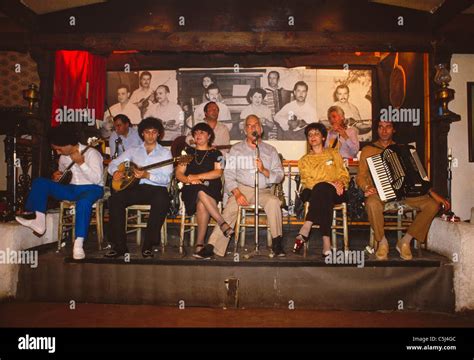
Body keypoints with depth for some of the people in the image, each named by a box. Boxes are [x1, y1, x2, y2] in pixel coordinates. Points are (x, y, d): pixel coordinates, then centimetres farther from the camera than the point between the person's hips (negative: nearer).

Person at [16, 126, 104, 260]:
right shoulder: (64, 157, 9)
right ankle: (39, 220, -14)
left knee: (83, 202, -42)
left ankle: (78, 244, -41)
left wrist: (81, 163, -25)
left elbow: (96, 179, -20)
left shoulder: (91, 153, -11)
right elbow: (60, 172, 28)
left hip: (91, 189, -7)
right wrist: (56, 176, 4)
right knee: (40, 182, -7)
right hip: (72, 189, 7)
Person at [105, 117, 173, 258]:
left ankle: (148, 245, -27)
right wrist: (115, 172, -7)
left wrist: (147, 175, -19)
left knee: (162, 201, -37)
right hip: (136, 187, 3)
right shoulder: (133, 151, 18)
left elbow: (166, 178, -3)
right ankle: (119, 245, -19)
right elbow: (113, 163, 17)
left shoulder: (165, 153, 9)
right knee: (115, 199, -25)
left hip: (156, 188, -2)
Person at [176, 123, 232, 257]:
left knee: (201, 204, -36)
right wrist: (190, 180, -11)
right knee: (201, 193, -37)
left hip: (211, 189, -1)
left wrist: (197, 176, -10)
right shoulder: (188, 152, 22)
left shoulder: (216, 153, 16)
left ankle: (199, 244, -33)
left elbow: (218, 172, -2)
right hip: (191, 190, 1)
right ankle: (223, 223, -36)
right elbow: (179, 173, 11)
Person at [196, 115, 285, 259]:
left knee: (274, 202, -31)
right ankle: (212, 247, -28)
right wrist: (237, 193, -14)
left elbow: (279, 175, 7)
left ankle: (277, 242, -19)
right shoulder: (236, 149, 11)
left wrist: (264, 171, -14)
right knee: (230, 209, -28)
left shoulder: (270, 150, 14)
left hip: (264, 190, 1)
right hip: (242, 188, 0)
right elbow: (228, 174, 2)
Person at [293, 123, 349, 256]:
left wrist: (340, 182, -11)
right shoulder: (304, 160, 18)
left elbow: (344, 174, 14)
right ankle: (326, 240, -47)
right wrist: (329, 183, -14)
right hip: (313, 193, 0)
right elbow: (306, 181, 1)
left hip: (335, 193, 0)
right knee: (322, 188, -38)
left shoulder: (333, 153, 21)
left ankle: (305, 230, -43)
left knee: (322, 188, -37)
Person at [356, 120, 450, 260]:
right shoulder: (368, 150, 8)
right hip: (380, 193, -3)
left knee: (433, 204, -20)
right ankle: (382, 242, -14)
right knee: (372, 203, -39)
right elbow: (361, 176, 1)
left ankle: (405, 241, -7)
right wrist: (367, 187, -22)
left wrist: (433, 194, 3)